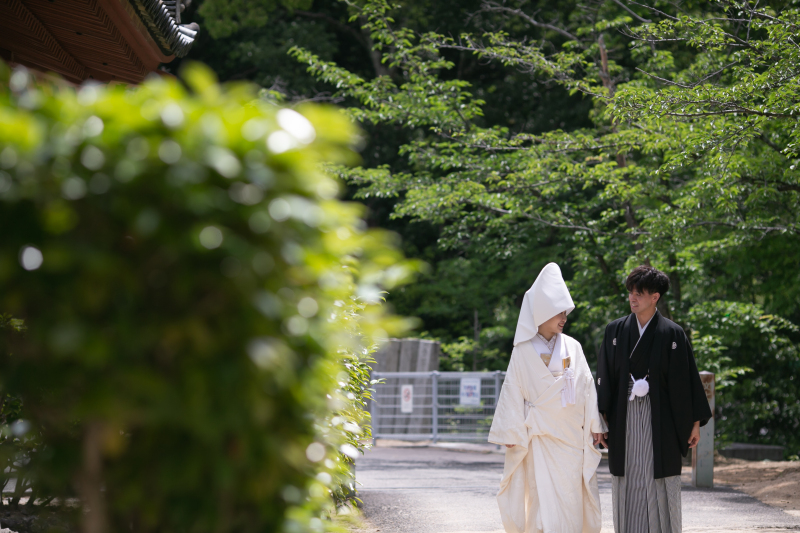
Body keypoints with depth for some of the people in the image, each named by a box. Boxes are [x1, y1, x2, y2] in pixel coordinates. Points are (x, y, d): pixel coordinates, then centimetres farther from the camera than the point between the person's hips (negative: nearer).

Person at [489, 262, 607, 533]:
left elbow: (586, 387, 9)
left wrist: (594, 425, 6)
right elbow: (513, 391, 1)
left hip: (572, 435, 3)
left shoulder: (573, 348, 6)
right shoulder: (524, 351, 0)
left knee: (571, 496, 3)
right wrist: (511, 432, -2)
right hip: (540, 434, -3)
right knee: (542, 493, -7)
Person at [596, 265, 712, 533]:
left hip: (659, 420, -2)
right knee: (628, 485, 3)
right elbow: (604, 377, 5)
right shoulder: (615, 331, 6)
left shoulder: (672, 333, 0)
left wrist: (695, 422, -1)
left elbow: (687, 378, 1)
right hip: (624, 420, 2)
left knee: (660, 484, -2)